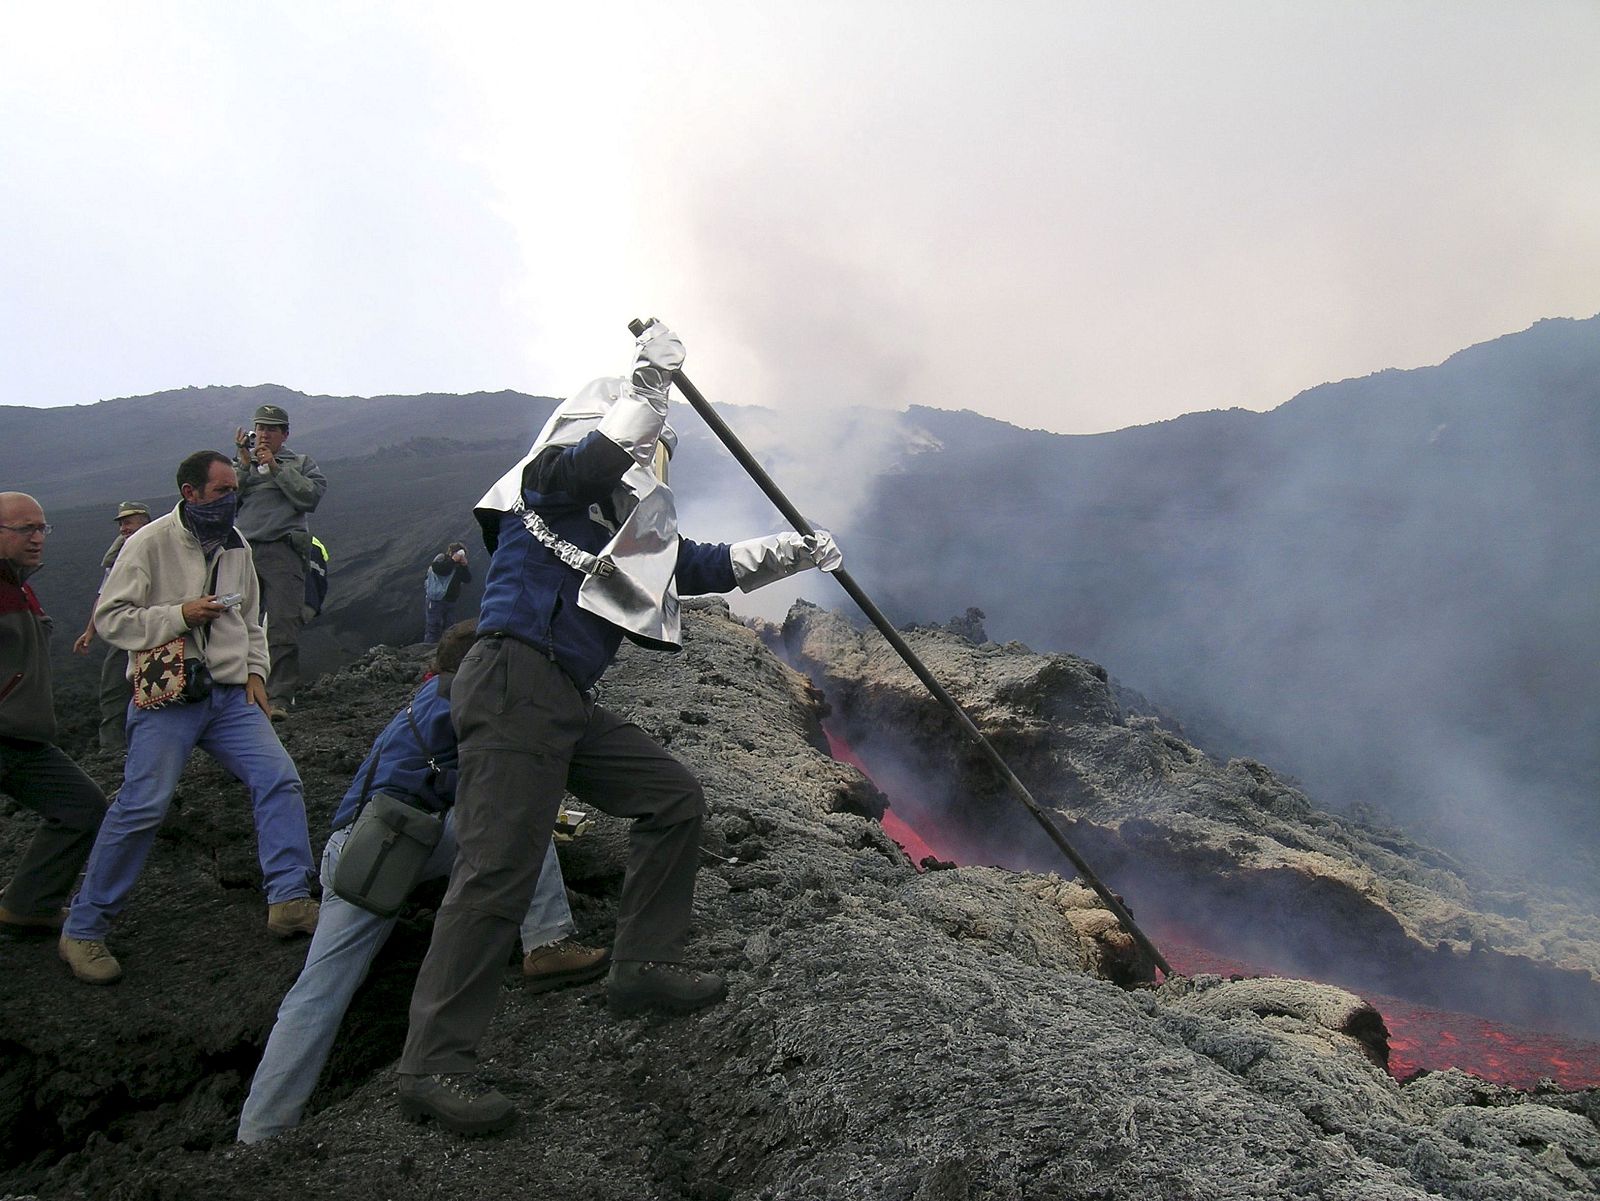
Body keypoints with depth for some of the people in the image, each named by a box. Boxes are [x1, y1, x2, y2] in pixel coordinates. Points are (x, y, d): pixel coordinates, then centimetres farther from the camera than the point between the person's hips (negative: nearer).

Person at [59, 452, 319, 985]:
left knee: (280, 780, -7)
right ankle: (83, 930, 8)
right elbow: (109, 617, -7)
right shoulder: (150, 543, -6)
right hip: (167, 699, -5)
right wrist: (179, 615, -17)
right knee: (141, 807, -8)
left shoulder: (236, 546, 13)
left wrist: (255, 670, 10)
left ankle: (290, 900, -1)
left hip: (231, 695, 6)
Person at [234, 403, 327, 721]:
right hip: (244, 550, 3)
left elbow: (312, 495, -3)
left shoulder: (300, 463, 16)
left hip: (283, 549, -3)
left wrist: (276, 468, -3)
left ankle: (279, 697, -9)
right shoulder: (240, 464, 21)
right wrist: (244, 464, -1)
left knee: (283, 627, -10)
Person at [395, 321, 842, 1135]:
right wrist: (649, 387, -26)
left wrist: (785, 554, 20)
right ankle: (432, 1065, -8)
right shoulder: (550, 480, 0)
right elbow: (586, 462, -25)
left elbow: (698, 564, 27)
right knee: (500, 869, -14)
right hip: (515, 685, -9)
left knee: (674, 799, 9)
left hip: (566, 702, 10)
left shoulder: (625, 519, 23)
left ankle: (643, 967, 16)